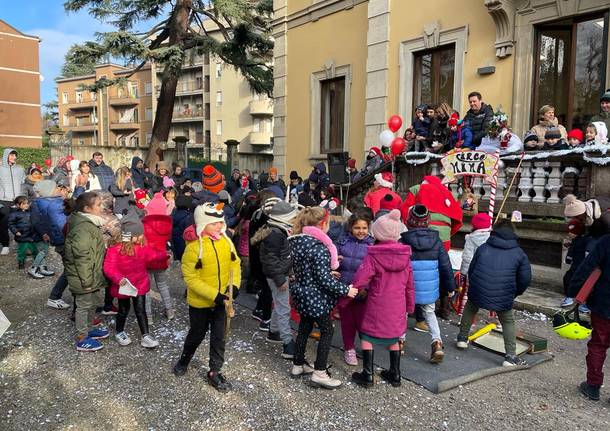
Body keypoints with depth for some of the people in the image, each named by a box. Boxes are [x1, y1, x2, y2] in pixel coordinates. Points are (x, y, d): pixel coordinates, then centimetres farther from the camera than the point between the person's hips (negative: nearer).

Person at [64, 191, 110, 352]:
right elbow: (82, 256, -28)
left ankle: (87, 329, 41)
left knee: (92, 303, 23)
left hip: (92, 275, 10)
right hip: (84, 278, -10)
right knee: (84, 305, 4)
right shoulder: (82, 228, -26)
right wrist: (86, 281, -23)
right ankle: (82, 339, 19)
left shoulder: (89, 223, 9)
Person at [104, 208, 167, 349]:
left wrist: (164, 256, -1)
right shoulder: (115, 249, -22)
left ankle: (146, 335, 13)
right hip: (123, 286, -3)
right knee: (124, 310, 15)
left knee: (140, 310, 7)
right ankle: (119, 332, 39)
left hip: (140, 284, 3)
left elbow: (153, 254, 10)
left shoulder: (143, 247, -5)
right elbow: (109, 267, -24)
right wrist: (118, 278, -37)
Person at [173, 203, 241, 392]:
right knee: (197, 334, 19)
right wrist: (213, 295, -25)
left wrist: (234, 284, -12)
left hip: (221, 301, 3)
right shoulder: (194, 247, -20)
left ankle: (214, 372, 28)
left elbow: (234, 264, 4)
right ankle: (184, 359, 48)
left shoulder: (226, 241, -6)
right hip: (200, 302, -3)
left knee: (218, 337, 11)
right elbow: (190, 278, -20)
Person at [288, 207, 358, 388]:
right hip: (316, 297, -8)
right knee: (327, 331, 5)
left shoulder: (297, 241, 4)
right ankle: (319, 373, 9)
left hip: (302, 293, 9)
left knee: (304, 328, 20)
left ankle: (298, 365, 31)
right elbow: (324, 278, -25)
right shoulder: (319, 247, -23)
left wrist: (330, 261, 18)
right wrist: (345, 290, -15)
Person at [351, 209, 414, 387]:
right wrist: (410, 305, 18)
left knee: (367, 338, 11)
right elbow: (409, 284, 7)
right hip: (398, 307, 5)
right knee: (393, 339, 20)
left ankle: (367, 376, 14)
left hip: (377, 306, -5)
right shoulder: (405, 255, -1)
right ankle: (395, 375, 29)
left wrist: (362, 291, 0)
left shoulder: (373, 255, -16)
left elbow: (358, 281, -20)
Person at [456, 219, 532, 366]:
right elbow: (525, 279, 7)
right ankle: (511, 356, 14)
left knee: (470, 309, 30)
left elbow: (470, 271, 15)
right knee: (508, 321, 20)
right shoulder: (519, 253, 9)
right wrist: (514, 293, 23)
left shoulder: (483, 248, 12)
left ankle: (462, 338, 38)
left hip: (478, 292, 1)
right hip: (504, 297, -1)